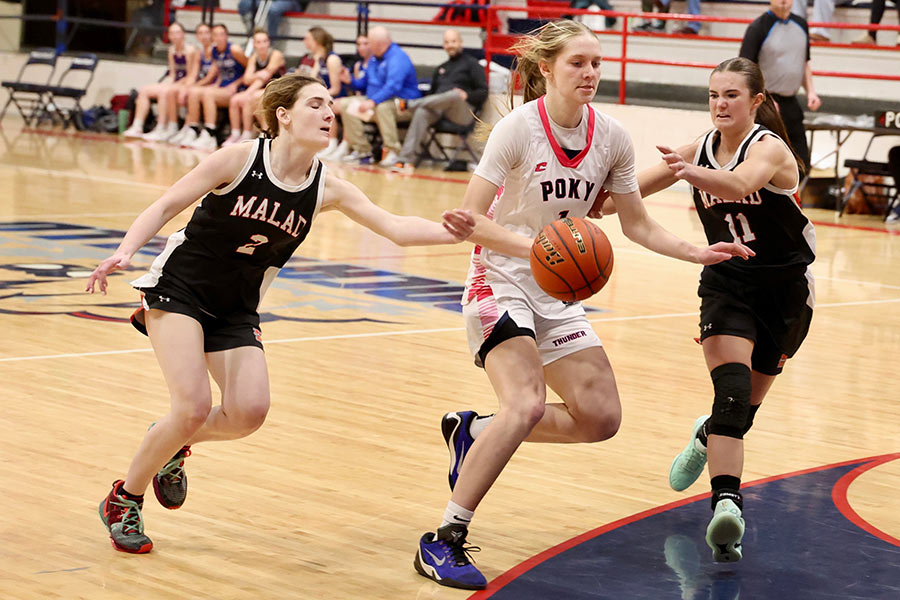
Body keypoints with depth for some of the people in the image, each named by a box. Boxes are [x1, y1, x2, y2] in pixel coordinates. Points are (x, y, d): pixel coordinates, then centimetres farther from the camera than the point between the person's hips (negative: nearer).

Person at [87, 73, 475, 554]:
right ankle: (123, 501, 4)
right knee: (194, 408, -20)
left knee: (249, 414, -15)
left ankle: (174, 443, 18)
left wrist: (447, 233, -32)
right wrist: (125, 251, -25)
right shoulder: (240, 159, -16)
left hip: (236, 312, 5)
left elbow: (396, 227, -12)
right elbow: (166, 206, -10)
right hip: (178, 291, -5)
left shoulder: (327, 189, -4)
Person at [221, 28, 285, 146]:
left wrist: (248, 93, -21)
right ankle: (235, 134, -9)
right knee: (235, 100, -14)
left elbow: (266, 76, -15)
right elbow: (247, 79, 2)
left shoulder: (276, 55, -8)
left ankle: (247, 135, -26)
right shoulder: (254, 58, 11)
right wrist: (257, 76, -23)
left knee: (249, 100, -30)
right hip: (258, 91, 7)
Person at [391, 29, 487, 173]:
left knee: (455, 94, -40)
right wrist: (423, 102, 3)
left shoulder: (471, 64, 14)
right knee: (421, 112, -32)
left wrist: (467, 95, -17)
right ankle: (405, 160, -46)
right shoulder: (441, 68, 32)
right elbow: (433, 92, 27)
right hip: (438, 109, 4)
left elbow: (483, 92, 3)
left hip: (463, 111, -4)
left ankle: (408, 104, -33)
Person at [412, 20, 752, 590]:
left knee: (601, 417, 0)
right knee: (527, 405, -26)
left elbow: (638, 225, 7)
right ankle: (445, 541, -17)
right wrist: (532, 246, -33)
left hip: (558, 293, 6)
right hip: (501, 281, -6)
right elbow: (469, 219, -18)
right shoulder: (519, 128, -18)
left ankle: (474, 429, 20)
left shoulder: (611, 136, -3)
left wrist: (698, 253, -7)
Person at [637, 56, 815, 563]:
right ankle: (727, 502, -30)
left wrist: (691, 173, -62)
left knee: (747, 402, 8)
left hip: (785, 287, -2)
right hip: (727, 281, 2)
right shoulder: (700, 149, -4)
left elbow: (739, 184, -43)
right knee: (732, 391, -21)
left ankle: (708, 439, 41)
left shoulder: (770, 148, -19)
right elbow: (630, 190, -1)